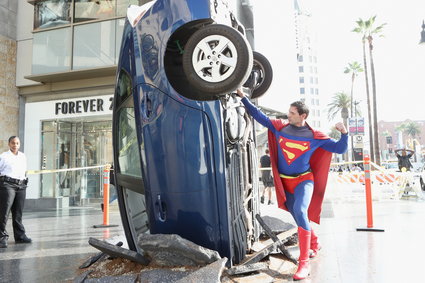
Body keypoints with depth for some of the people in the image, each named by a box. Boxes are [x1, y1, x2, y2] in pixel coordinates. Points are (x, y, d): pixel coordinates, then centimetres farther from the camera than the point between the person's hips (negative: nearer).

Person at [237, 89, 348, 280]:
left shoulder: (314, 136, -7)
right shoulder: (280, 127, -1)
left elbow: (340, 149, -2)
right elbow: (259, 116, 4)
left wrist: (344, 134, -19)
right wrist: (243, 98, 2)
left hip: (304, 180, -4)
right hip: (285, 182, 4)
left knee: (300, 211, -29)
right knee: (299, 218, 15)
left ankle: (304, 262, -22)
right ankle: (314, 244, 44)